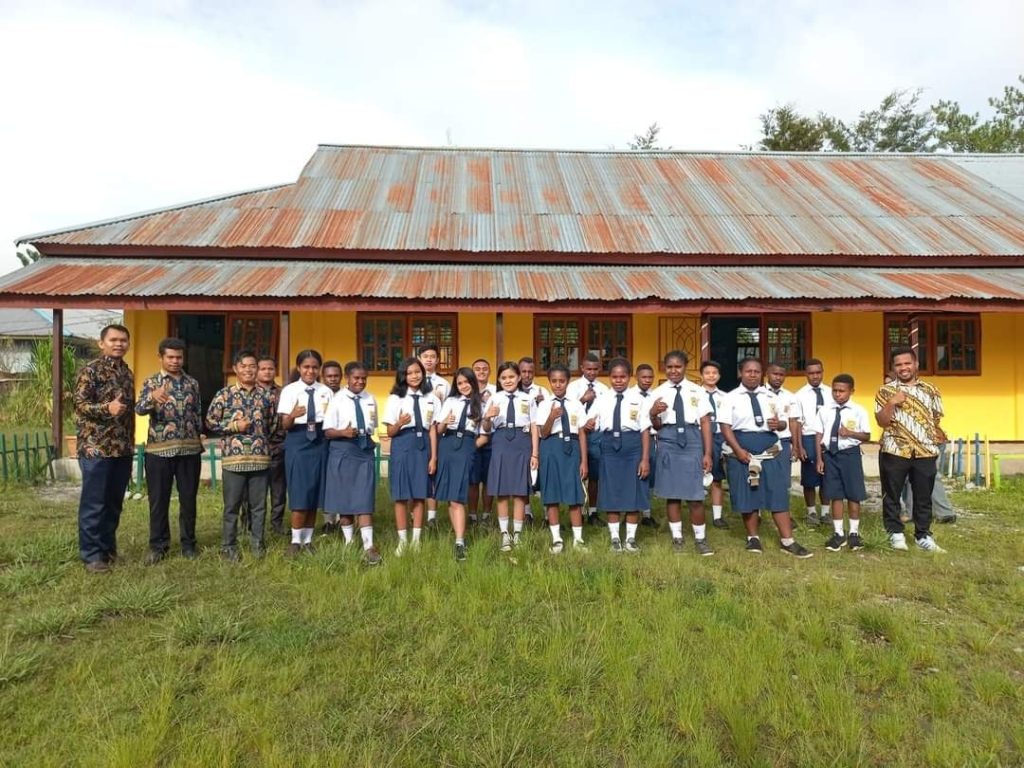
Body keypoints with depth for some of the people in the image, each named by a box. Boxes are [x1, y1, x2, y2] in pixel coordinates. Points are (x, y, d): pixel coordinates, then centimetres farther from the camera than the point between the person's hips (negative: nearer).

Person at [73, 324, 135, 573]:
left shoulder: (127, 372, 14)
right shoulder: (90, 370, -6)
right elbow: (79, 404, -11)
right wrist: (107, 408, -29)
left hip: (122, 449, 6)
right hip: (96, 447, -6)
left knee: (114, 502, 12)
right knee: (93, 503, 0)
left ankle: (108, 548, 23)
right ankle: (91, 554, 9)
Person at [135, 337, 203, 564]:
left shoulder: (192, 383, 10)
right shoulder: (151, 382, 1)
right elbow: (140, 409, -16)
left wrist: (200, 441, 11)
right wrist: (153, 396, -37)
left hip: (190, 450, 2)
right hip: (159, 450, -2)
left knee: (188, 499, 8)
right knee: (159, 500, 5)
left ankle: (188, 543, 20)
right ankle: (158, 545, 18)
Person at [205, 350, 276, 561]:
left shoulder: (265, 395, 8)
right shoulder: (224, 394, -1)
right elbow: (210, 422, -1)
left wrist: (264, 440, 7)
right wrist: (234, 426, -10)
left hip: (260, 458, 3)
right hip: (234, 458, -2)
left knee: (259, 505, 9)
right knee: (232, 505, 6)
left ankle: (258, 544, 21)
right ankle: (228, 546, 18)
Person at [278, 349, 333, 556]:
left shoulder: (326, 391, 5)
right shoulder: (289, 390, -3)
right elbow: (285, 425, -7)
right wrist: (293, 416, -28)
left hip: (319, 442, 3)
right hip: (297, 442, -3)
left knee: (315, 494, 8)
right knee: (299, 494, -3)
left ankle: (308, 540, 21)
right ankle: (296, 540, 13)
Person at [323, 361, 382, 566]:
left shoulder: (370, 399, 5)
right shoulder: (337, 400, -7)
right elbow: (327, 432, -9)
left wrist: (367, 435, 5)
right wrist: (343, 432, -25)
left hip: (365, 451, 2)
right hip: (342, 451, -2)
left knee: (365, 499, -3)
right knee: (344, 498, 10)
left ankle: (368, 546, -2)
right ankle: (349, 541, 26)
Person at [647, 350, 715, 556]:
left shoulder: (697, 391, 3)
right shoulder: (658, 393, 5)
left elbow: (705, 422, 3)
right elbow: (656, 426, 6)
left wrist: (707, 453, -1)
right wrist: (653, 414, -18)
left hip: (692, 441, -1)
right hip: (668, 443, 1)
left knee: (695, 495, 2)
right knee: (672, 493, 9)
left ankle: (700, 539, 19)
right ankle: (677, 538, 23)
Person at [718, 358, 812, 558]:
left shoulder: (770, 397, 10)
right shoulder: (731, 398, -2)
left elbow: (784, 423, 15)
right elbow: (725, 427, -8)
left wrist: (778, 424, -10)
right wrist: (738, 450, -17)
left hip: (771, 452, 3)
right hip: (742, 453, -3)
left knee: (779, 496, 1)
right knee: (747, 496, 5)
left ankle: (787, 541, 9)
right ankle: (753, 537, 21)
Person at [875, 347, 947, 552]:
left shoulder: (931, 390, 8)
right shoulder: (885, 391, 0)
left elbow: (936, 419, 13)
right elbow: (882, 422, -7)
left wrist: (936, 437, 4)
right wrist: (891, 403, -18)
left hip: (925, 452, 2)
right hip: (894, 451, -2)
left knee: (923, 496, 9)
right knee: (892, 495, 5)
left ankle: (923, 535, 21)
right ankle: (896, 533, 17)